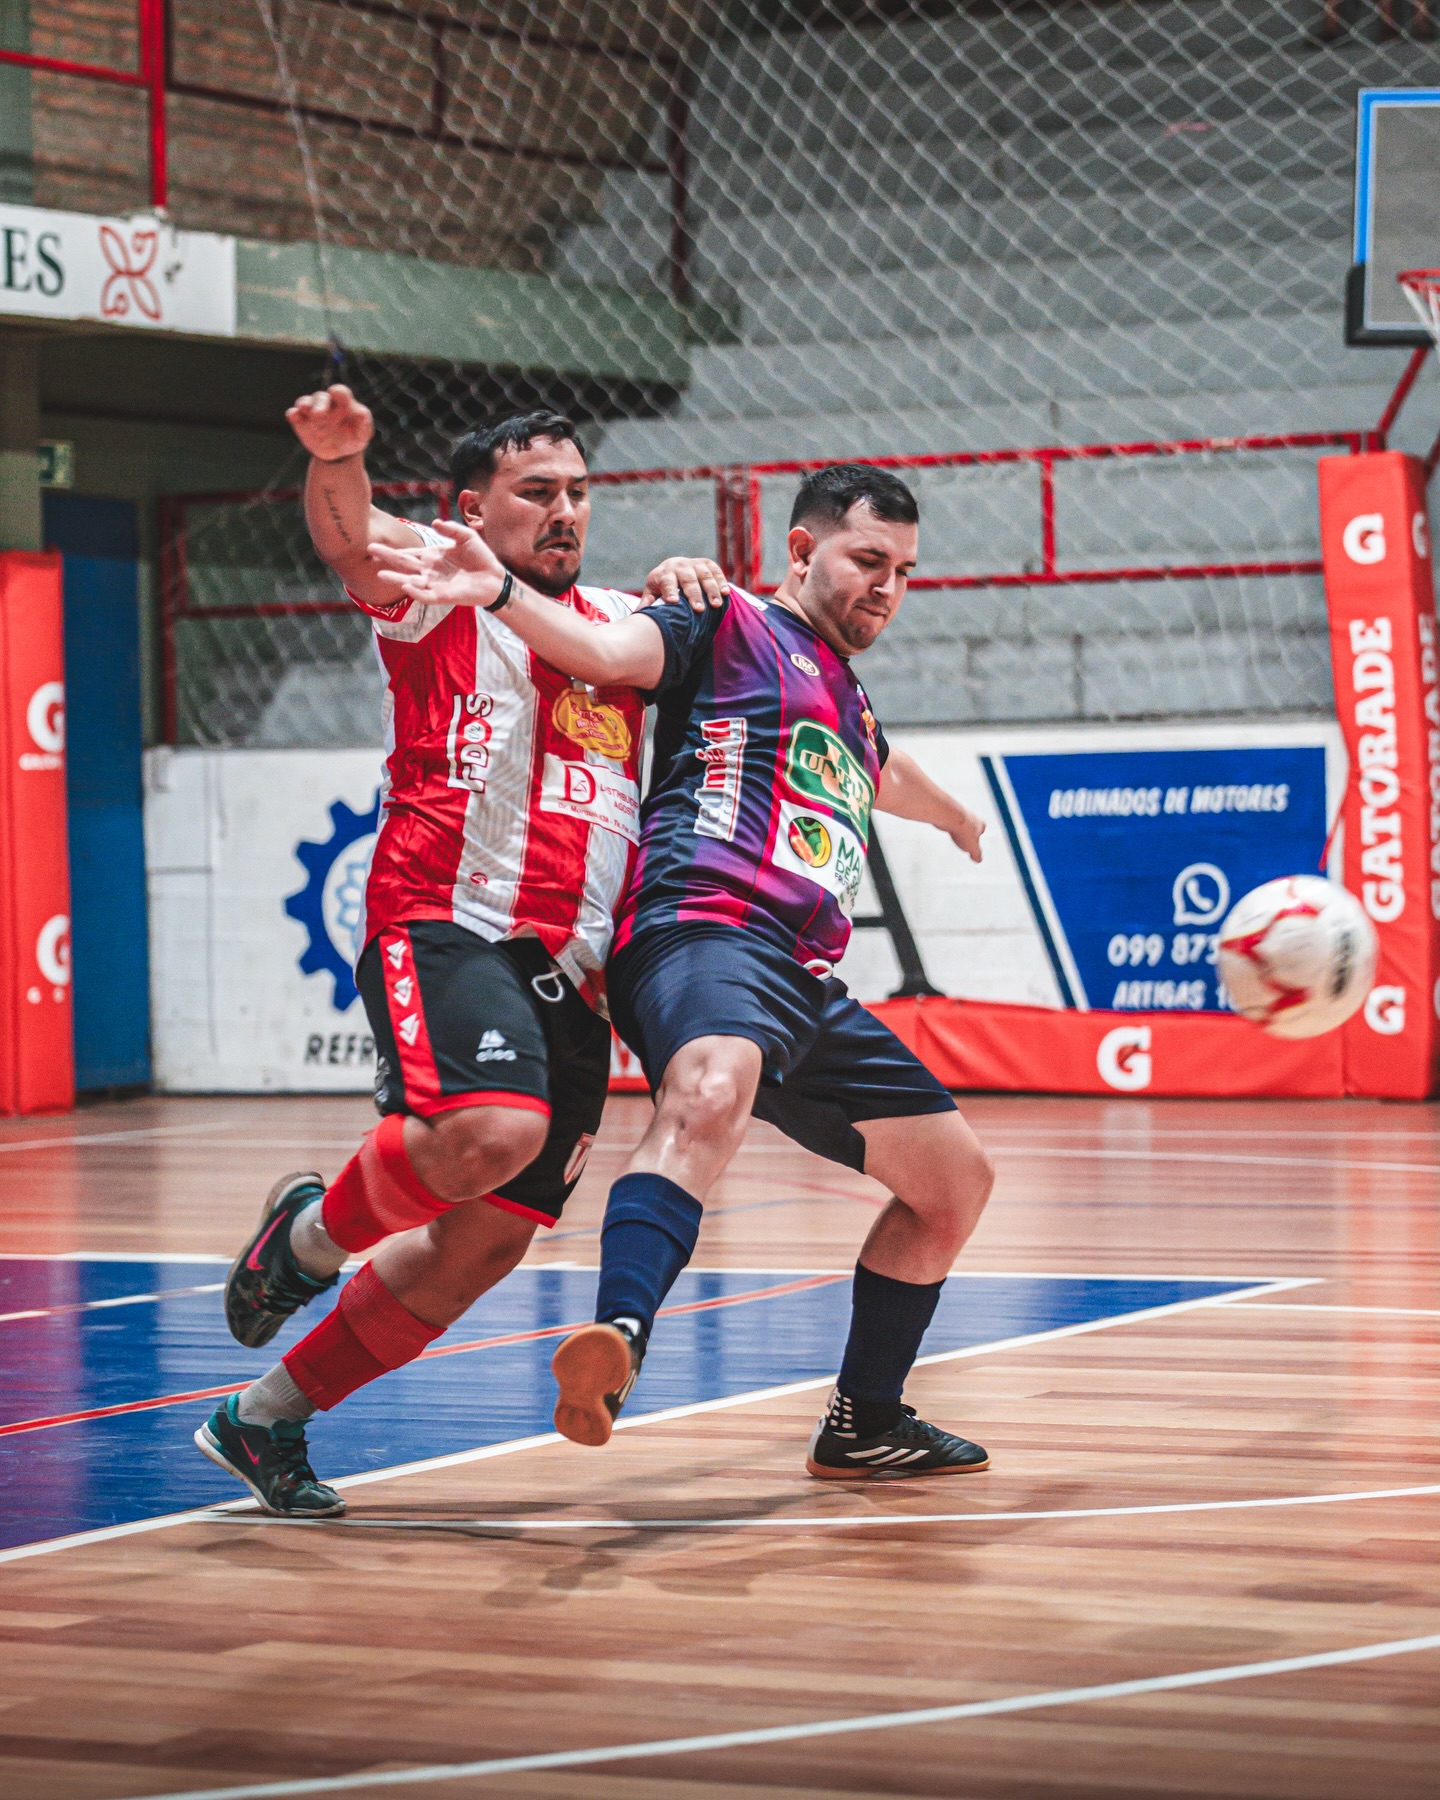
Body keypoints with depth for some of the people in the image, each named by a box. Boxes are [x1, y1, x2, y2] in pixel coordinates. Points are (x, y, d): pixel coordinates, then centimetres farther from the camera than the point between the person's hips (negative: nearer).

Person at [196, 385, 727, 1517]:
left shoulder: (617, 624, 21)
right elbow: (352, 543, -16)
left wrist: (690, 583, 9)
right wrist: (338, 459, -39)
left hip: (572, 971, 7)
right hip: (446, 925, -7)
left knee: (487, 1242, 6)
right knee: (493, 1131, -34)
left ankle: (267, 1420, 22)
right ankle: (315, 1232, -2)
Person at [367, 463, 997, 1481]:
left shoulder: (848, 700, 31)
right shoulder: (729, 630, 6)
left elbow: (884, 777, 56)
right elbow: (605, 649, -14)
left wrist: (957, 818, 77)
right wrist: (499, 593, -34)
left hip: (808, 989, 10)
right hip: (705, 932, -9)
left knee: (956, 1179, 16)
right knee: (711, 1095, -41)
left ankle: (867, 1423, 30)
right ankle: (617, 1340, -63)